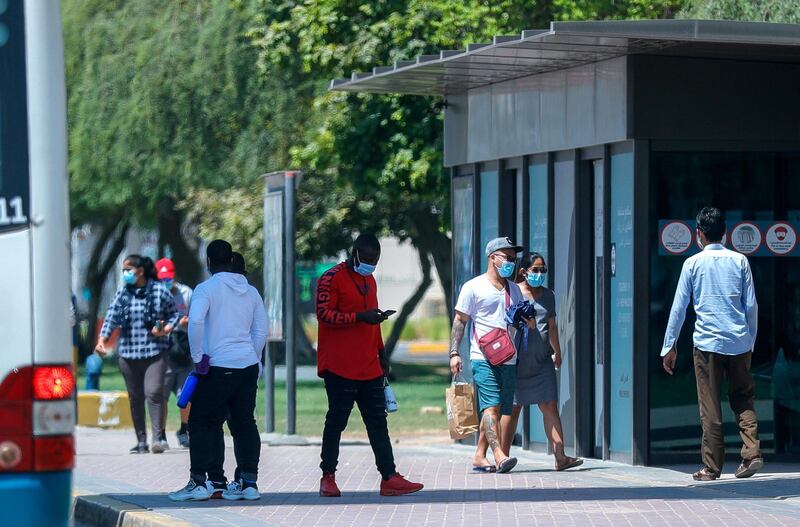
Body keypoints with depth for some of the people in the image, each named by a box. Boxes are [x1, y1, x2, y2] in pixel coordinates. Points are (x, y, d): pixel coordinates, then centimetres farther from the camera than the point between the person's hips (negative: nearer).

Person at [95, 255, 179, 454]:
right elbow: (111, 317, -3)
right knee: (135, 398, 6)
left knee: (154, 392, -16)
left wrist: (165, 329, -11)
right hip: (128, 353, 3)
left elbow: (174, 314, 8)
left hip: (155, 351, -3)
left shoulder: (160, 291, 0)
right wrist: (102, 340, -17)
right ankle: (141, 441, 12)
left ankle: (157, 438, -14)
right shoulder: (122, 294, 7)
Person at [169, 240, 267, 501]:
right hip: (249, 365, 6)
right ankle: (248, 482, 7)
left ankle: (200, 481, -3)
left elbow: (195, 321, -21)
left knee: (202, 423, 1)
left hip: (218, 367, -6)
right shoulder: (250, 291, 14)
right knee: (245, 423, 9)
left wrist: (198, 357, -12)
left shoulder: (207, 288, -5)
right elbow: (261, 331, 16)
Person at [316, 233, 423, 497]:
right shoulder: (332, 278, -6)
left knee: (378, 421, 4)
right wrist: (360, 316, -24)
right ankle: (328, 477, 6)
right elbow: (324, 313, -16)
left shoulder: (370, 281, 20)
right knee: (337, 420, -2)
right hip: (340, 366, -8)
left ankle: (389, 477, 3)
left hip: (369, 367, 8)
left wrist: (381, 354, 24)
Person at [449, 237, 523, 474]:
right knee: (491, 406, -17)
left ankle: (479, 456, 12)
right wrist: (454, 353, -7)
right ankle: (499, 455, -26)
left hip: (508, 359, 6)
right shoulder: (473, 287, 2)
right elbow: (460, 321, 1)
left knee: (499, 410, 5)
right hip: (483, 357, -6)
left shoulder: (514, 289, 19)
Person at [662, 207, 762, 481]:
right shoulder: (739, 261, 6)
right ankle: (752, 453, -4)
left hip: (707, 342, -2)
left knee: (710, 406, 2)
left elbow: (679, 307, 1)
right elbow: (751, 305, 6)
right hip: (740, 342, 2)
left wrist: (669, 346, 6)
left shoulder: (693, 263, 1)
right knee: (742, 399, 13)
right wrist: (751, 341, 17)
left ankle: (712, 467, 2)